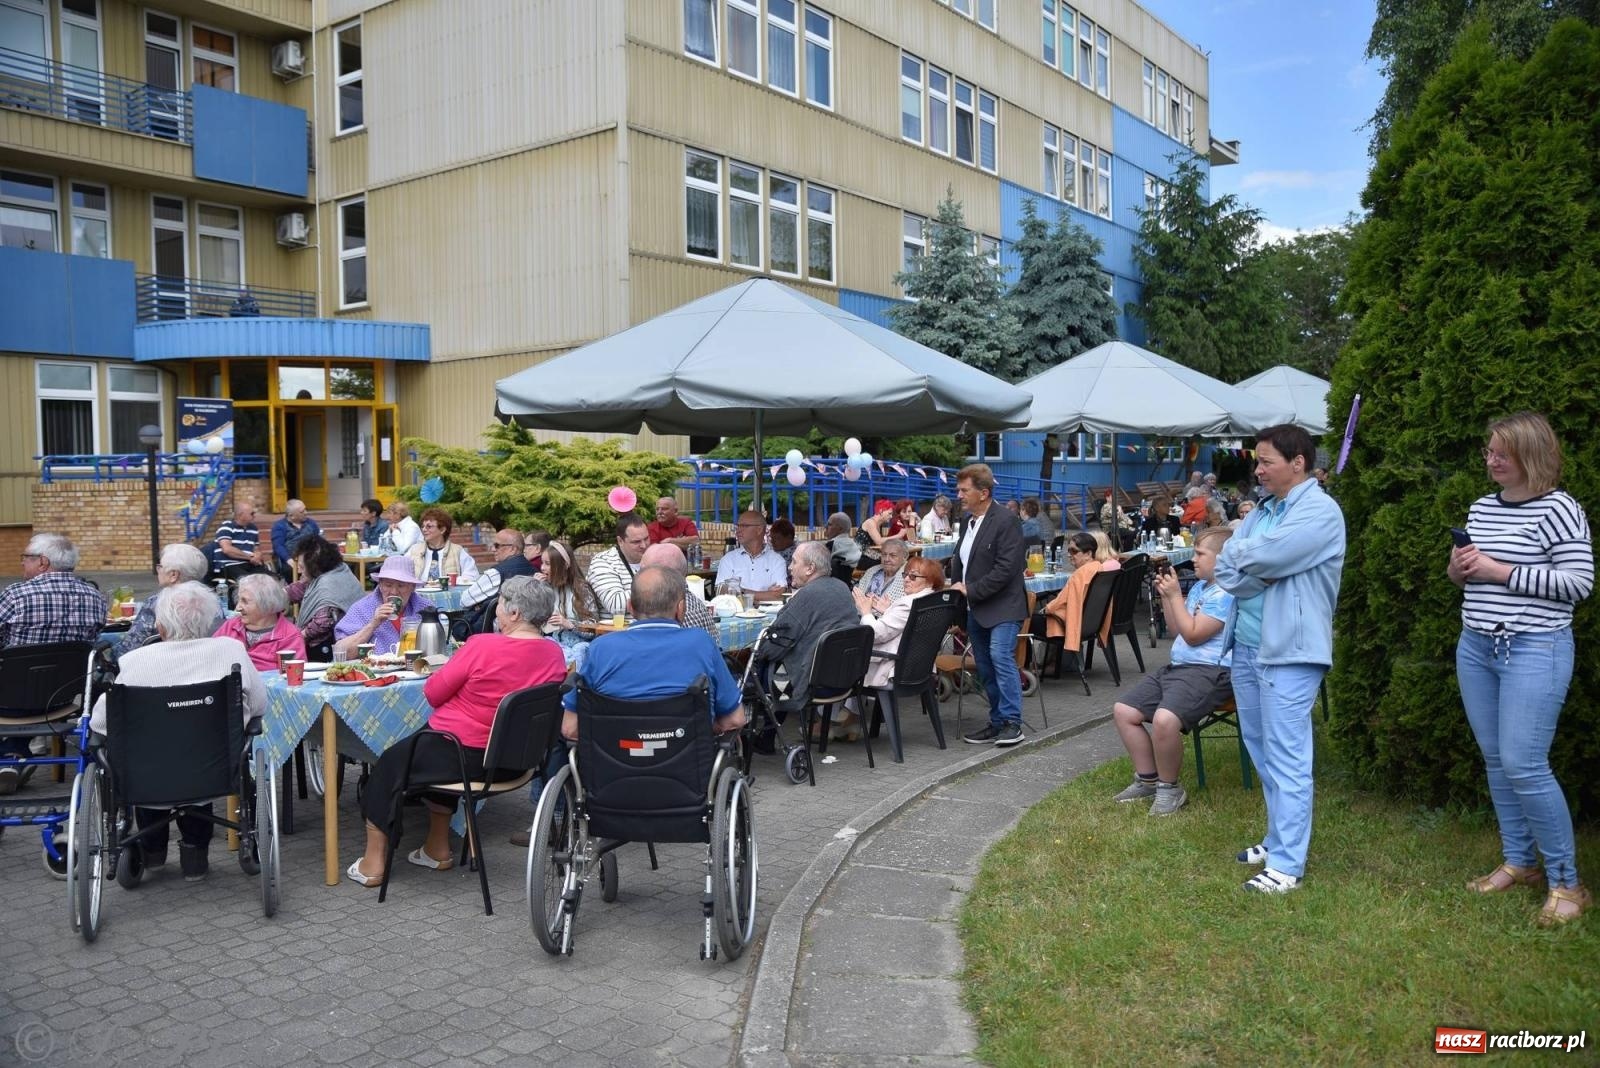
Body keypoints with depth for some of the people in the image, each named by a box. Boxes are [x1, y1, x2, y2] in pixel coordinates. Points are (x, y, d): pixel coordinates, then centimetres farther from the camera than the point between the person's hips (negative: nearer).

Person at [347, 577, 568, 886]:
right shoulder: (555, 654, -5)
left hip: (464, 756, -7)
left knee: (390, 762, 21)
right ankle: (437, 849, 39)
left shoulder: (482, 646, -22)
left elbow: (433, 693, -11)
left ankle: (373, 863, 28)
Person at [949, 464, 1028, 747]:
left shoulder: (1006, 521, -14)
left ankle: (1011, 721, -7)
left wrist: (971, 590, -18)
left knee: (1001, 657, -16)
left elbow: (1006, 568, -20)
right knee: (985, 665, 11)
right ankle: (997, 721, 20)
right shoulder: (967, 519, 10)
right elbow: (959, 559, 22)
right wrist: (956, 587, 8)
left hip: (1002, 607, -8)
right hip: (975, 608, 8)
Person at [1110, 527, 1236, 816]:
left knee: (1164, 719, -33)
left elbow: (1193, 634, -16)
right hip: (1178, 666, 10)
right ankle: (1148, 779, 14)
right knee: (1123, 710, 4)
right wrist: (1165, 596, 11)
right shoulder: (1198, 587, 18)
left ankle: (1169, 788, -9)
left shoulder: (1226, 593, -13)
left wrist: (1175, 595, -8)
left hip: (1209, 671, -10)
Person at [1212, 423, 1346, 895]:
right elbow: (1226, 570, 4)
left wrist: (1242, 555, -2)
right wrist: (1263, 573, -13)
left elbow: (1267, 556, -23)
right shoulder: (1262, 510, 13)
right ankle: (1279, 838, 30)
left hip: (1288, 651, -9)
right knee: (1262, 750, 17)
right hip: (1246, 646, 9)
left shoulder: (1320, 511, -12)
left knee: (1286, 758, -5)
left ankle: (1287, 863, 1)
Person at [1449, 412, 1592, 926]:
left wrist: (1501, 571, -18)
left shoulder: (1558, 509, -9)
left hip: (1535, 650, -7)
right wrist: (1458, 570, 0)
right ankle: (1519, 862, 24)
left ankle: (1566, 882, 4)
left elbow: (1578, 581, -16)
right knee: (1495, 760, 11)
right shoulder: (1481, 508, 12)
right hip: (1476, 647, 7)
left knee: (1523, 764, -11)